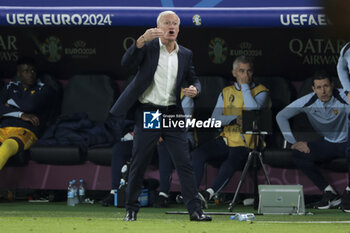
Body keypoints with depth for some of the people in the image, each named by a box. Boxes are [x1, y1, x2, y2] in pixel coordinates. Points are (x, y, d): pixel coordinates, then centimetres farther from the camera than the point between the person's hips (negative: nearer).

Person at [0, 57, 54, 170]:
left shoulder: (44, 89, 17)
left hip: (25, 131, -4)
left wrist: (11, 102, 15)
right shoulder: (11, 87, 27)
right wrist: (21, 115, -4)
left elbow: (30, 106, -3)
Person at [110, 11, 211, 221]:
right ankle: (132, 210, 13)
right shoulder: (148, 47, -1)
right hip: (147, 114, -2)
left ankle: (195, 210, -1)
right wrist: (142, 40, -31)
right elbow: (127, 63, -16)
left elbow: (194, 80, 16)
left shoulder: (185, 54, 10)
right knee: (138, 165, 2)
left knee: (185, 164, -2)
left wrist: (194, 89, -10)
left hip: (173, 115, 3)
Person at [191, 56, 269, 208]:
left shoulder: (261, 91, 7)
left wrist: (245, 86, -7)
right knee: (198, 153, -21)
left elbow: (253, 109, -16)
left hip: (246, 144, -5)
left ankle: (208, 194, -50)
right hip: (226, 139, 5)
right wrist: (235, 118, -12)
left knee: (231, 163, -36)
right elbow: (214, 119, 5)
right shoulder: (226, 92, 18)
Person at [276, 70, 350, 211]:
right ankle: (330, 193, -15)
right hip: (326, 144, 4)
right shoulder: (308, 101, -9)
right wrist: (294, 142, -12)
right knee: (298, 155, -21)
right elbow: (281, 116, -5)